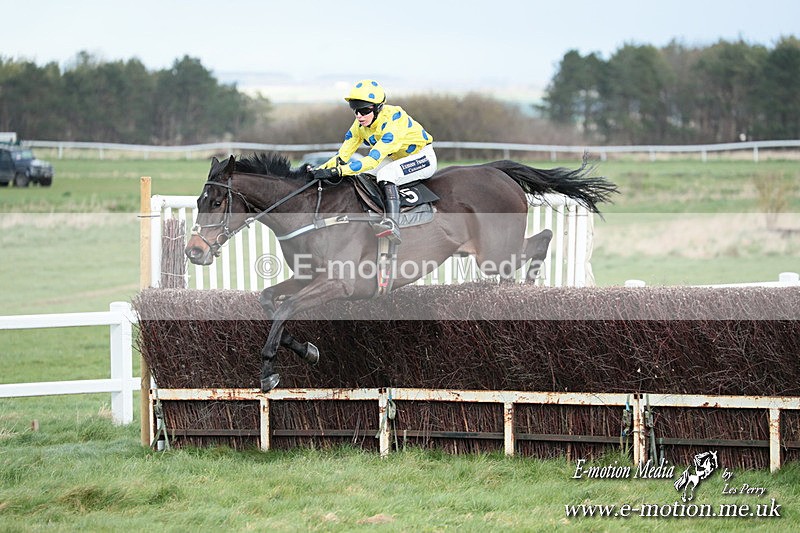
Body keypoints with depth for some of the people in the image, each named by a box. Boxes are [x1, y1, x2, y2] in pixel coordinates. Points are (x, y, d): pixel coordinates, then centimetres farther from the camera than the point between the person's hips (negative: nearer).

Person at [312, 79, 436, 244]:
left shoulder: (393, 121, -33)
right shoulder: (360, 123, -10)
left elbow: (373, 159, -40)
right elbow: (343, 155, -6)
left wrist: (336, 171, -46)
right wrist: (322, 169, -24)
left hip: (423, 157, -9)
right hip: (396, 158, 9)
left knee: (385, 173, -35)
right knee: (355, 172, -2)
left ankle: (392, 224, -48)